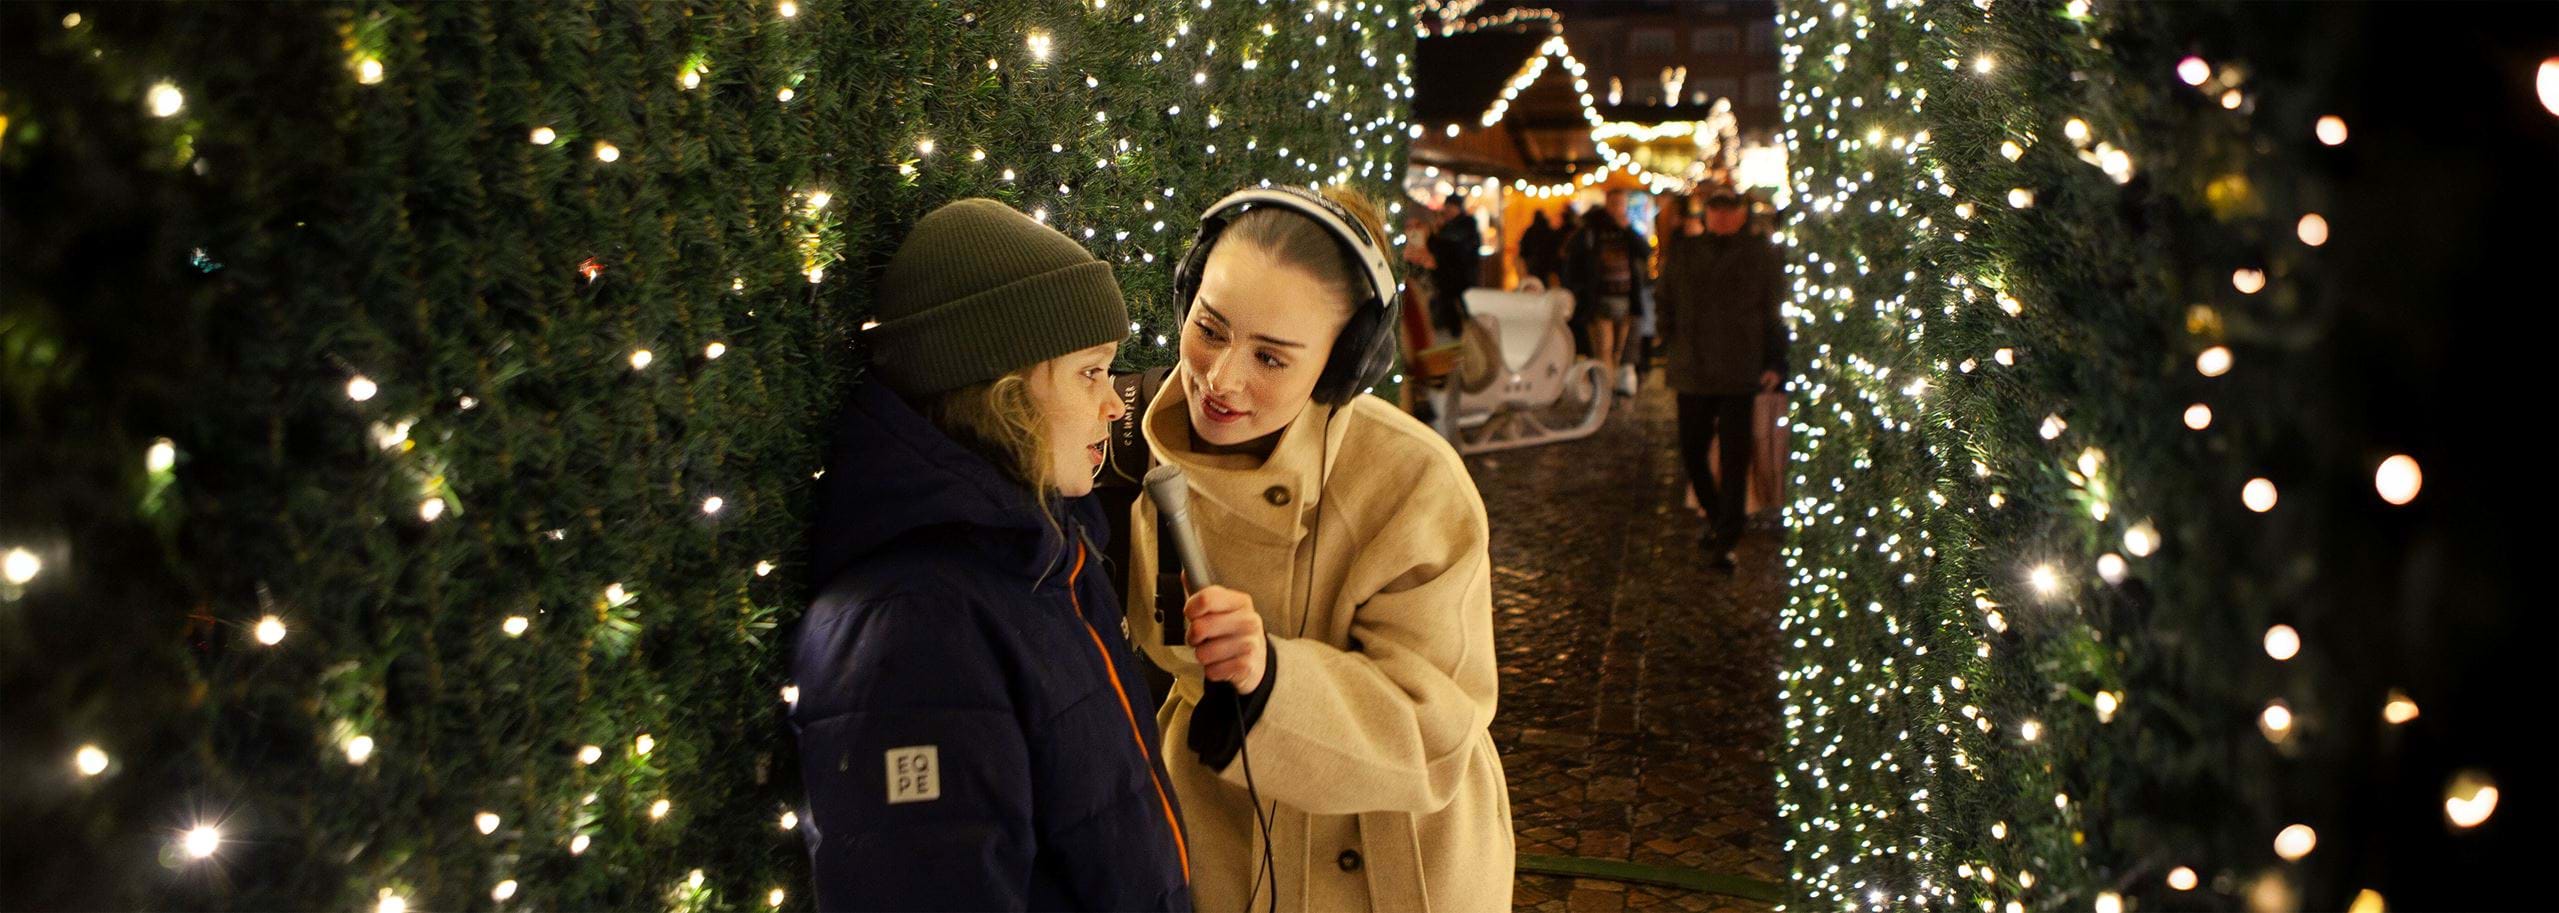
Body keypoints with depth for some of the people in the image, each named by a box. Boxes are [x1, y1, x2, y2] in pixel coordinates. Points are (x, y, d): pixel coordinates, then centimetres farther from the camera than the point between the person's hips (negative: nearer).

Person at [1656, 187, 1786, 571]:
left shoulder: (1762, 255, 2)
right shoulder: (1682, 254, 9)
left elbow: (1775, 312, 3)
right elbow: (1667, 306, 15)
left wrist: (1774, 363, -3)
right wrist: (1673, 348, 6)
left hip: (1741, 375, -3)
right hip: (1692, 373, 3)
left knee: (1734, 459, -3)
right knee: (1691, 453, 10)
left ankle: (1726, 541, 2)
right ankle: (1718, 520, 32)